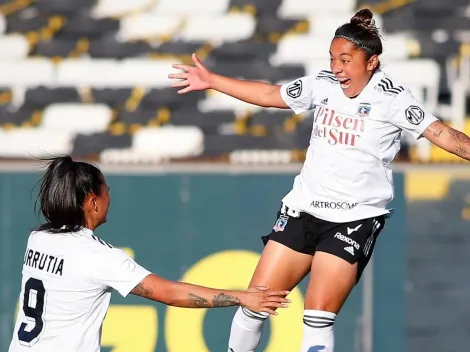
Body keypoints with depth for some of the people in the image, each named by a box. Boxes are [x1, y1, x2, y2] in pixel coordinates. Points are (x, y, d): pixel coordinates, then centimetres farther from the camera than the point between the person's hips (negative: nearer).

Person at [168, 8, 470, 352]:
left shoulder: (391, 97, -12)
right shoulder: (324, 84, 3)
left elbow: (440, 132, -20)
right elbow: (269, 95, 15)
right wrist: (211, 80, 17)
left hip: (356, 219, -5)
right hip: (304, 208, 5)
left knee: (318, 317, -13)